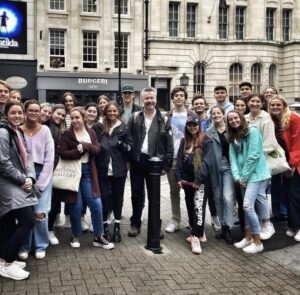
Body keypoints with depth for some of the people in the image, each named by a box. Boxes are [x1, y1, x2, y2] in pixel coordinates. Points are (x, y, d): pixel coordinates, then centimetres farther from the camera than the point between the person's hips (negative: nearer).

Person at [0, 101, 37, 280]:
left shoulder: (19, 132, 16)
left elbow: (27, 158, 13)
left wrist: (30, 177, -4)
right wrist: (22, 180, -13)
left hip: (17, 185, 9)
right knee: (28, 221, -13)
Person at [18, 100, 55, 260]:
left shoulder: (45, 130, -1)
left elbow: (49, 157, -3)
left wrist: (40, 181, -7)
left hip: (43, 174, -1)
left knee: (40, 213, -6)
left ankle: (41, 246, 12)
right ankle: (25, 246, 17)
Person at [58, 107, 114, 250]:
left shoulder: (91, 132, 7)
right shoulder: (66, 134, -5)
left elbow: (97, 149, -3)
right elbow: (62, 153, -14)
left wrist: (84, 145, -18)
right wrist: (79, 151, -18)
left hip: (88, 172, 3)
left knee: (96, 204, 0)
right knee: (76, 206, 3)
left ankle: (98, 237, 13)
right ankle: (75, 236, 22)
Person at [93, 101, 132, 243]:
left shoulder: (123, 128, 5)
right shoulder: (98, 127, 3)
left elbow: (130, 147, 5)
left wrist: (122, 145, -13)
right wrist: (100, 148, -11)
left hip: (119, 169, 1)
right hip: (103, 169, -1)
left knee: (117, 197, 9)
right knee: (104, 197, -1)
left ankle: (117, 226, 20)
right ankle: (105, 226, 14)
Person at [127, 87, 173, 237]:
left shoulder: (163, 119, 0)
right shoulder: (135, 117, 3)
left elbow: (169, 144, -1)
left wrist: (166, 164, -7)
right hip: (137, 160, 1)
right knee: (137, 194, 10)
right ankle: (135, 224, 21)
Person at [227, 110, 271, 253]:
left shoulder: (252, 131, -9)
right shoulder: (233, 138, 13)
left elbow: (253, 156, -15)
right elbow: (233, 159, 6)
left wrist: (244, 176, -11)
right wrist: (237, 176, -9)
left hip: (256, 174, -7)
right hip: (244, 176, 7)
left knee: (248, 206, -14)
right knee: (247, 207, 11)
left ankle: (257, 242, -4)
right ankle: (248, 237, 22)